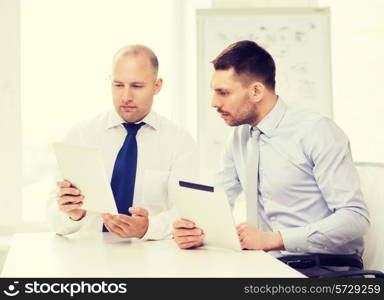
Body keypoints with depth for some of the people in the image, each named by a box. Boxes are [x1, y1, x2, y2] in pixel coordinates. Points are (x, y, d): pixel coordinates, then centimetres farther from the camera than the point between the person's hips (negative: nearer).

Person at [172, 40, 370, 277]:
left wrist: (272, 239, -24)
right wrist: (196, 231, -13)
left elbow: (355, 217, -17)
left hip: (326, 268, -5)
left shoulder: (317, 131, -12)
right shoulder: (239, 138, 9)